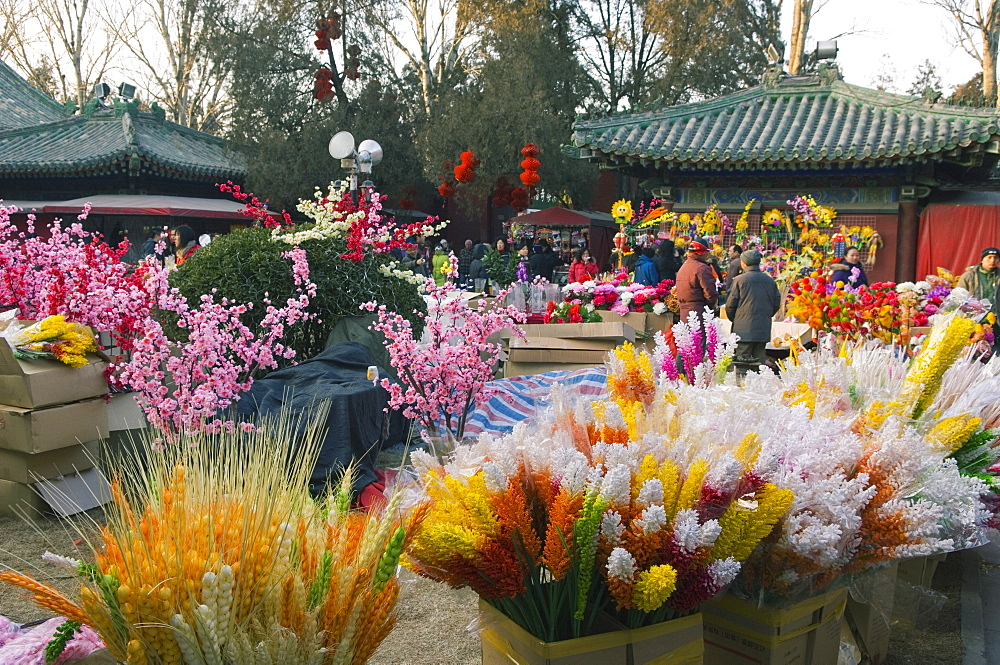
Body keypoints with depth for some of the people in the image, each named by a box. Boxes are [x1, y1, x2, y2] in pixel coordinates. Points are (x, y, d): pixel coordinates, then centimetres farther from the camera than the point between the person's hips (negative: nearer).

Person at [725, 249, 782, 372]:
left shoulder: (739, 279, -7)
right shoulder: (770, 280, 8)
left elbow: (730, 304, -5)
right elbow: (777, 303, 13)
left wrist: (733, 318, 12)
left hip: (744, 328, -4)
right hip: (764, 328, 5)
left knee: (742, 360, -3)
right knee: (760, 357, 10)